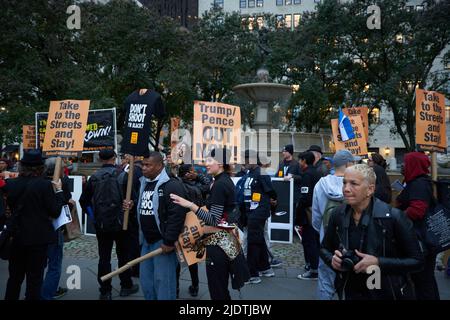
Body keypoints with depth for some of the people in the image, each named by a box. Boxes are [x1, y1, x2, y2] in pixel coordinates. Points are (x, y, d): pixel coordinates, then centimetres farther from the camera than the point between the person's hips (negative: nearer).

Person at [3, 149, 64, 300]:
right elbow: (55, 212, -11)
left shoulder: (11, 184, -5)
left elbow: (11, 206, 11)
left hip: (16, 236, 4)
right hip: (38, 238, -4)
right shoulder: (45, 185, -17)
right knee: (35, 279, 7)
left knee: (15, 277, 20)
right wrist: (58, 191, -2)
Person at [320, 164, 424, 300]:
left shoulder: (394, 217, -18)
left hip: (387, 294, -3)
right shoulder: (338, 215, -7)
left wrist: (378, 262, -24)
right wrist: (332, 259, -14)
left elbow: (417, 261, -12)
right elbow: (325, 249, 7)